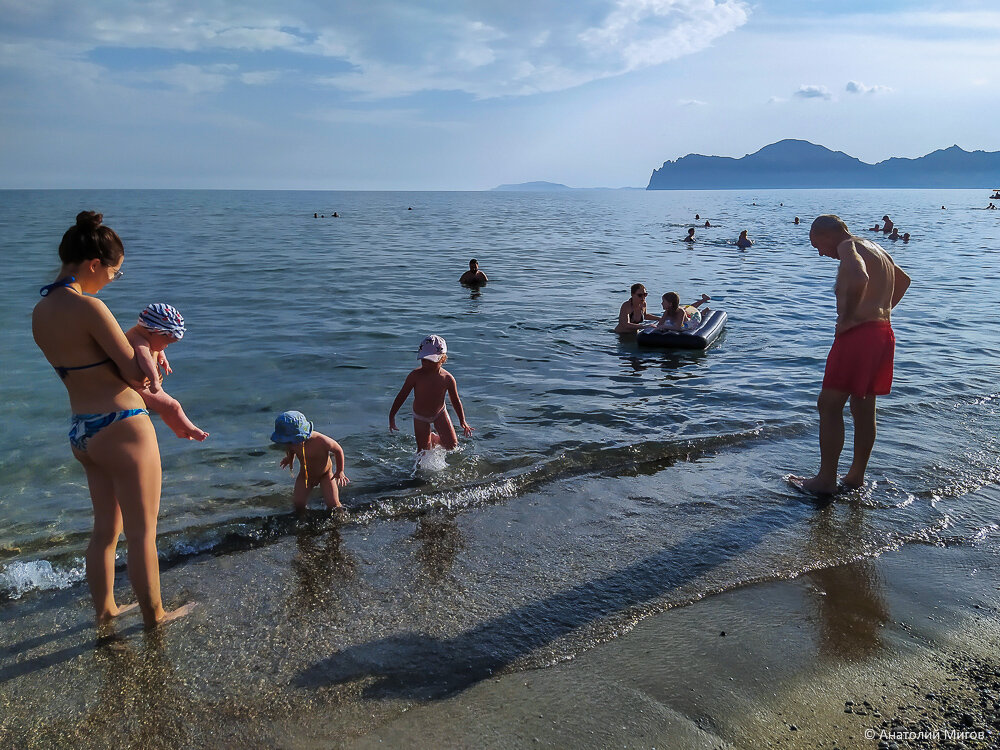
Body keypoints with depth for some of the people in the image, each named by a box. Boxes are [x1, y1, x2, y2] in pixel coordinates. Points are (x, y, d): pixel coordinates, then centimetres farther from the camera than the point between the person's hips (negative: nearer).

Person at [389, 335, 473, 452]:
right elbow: (402, 396, -14)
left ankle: (434, 439, 28)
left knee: (452, 445, -3)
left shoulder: (447, 378, -19)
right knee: (424, 451, 0)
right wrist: (391, 416, -14)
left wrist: (463, 421, -6)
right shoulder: (415, 375, -23)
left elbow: (456, 401, -5)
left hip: (440, 413, 2)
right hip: (420, 417, -1)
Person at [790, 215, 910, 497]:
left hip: (858, 334, -10)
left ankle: (826, 480, -1)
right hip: (883, 333, 10)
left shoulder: (848, 247, -9)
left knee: (829, 405, -3)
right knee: (864, 409, 15)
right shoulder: (875, 249, 20)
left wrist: (847, 318, -21)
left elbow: (859, 278, -32)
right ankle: (856, 476, 23)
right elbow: (903, 280, 37)